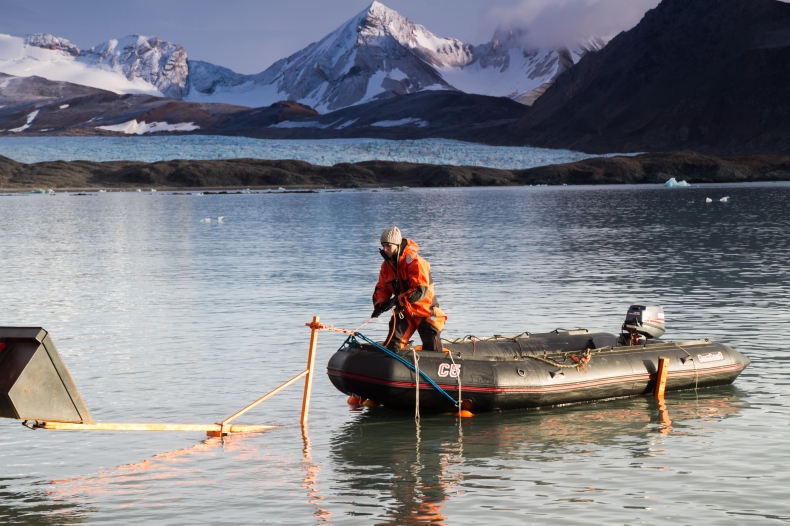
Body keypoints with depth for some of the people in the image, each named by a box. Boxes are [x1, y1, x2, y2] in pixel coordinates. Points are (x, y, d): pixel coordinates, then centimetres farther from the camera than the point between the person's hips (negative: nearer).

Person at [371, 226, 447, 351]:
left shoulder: (414, 261, -23)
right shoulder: (387, 265, 0)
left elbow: (420, 290, -29)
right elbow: (382, 288, 2)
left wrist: (397, 300, -33)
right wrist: (379, 304, -19)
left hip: (425, 312, -6)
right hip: (404, 312, 6)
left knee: (432, 351, 0)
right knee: (392, 346, -4)